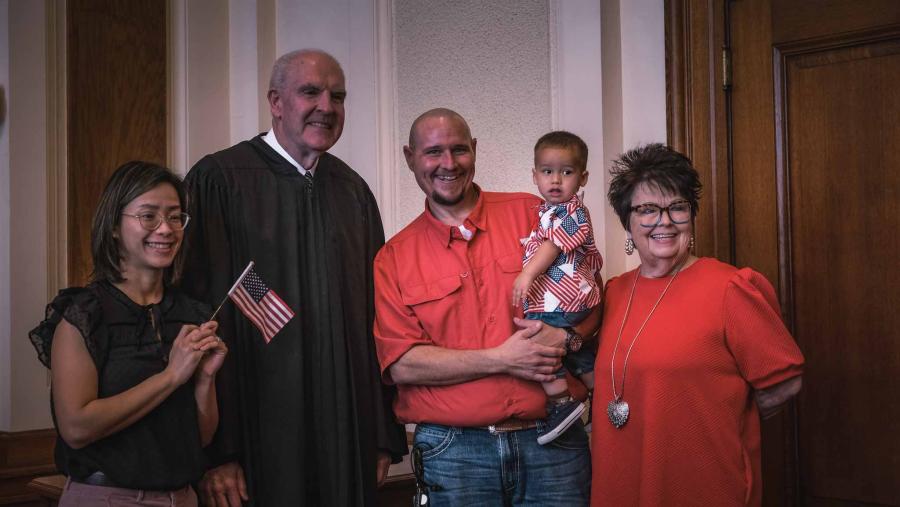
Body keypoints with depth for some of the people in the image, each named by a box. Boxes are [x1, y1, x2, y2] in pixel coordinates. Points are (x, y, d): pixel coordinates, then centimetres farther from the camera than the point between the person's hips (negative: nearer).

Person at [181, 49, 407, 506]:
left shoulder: (352, 192, 9)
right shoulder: (219, 180, -7)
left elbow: (374, 313, 10)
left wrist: (384, 436, 7)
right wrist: (216, 452, -15)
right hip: (259, 431, -4)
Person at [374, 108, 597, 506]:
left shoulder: (531, 213, 4)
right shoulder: (393, 259, 3)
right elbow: (401, 364, -5)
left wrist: (566, 337, -15)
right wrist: (501, 360, -13)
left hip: (551, 440, 1)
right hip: (452, 452, 0)